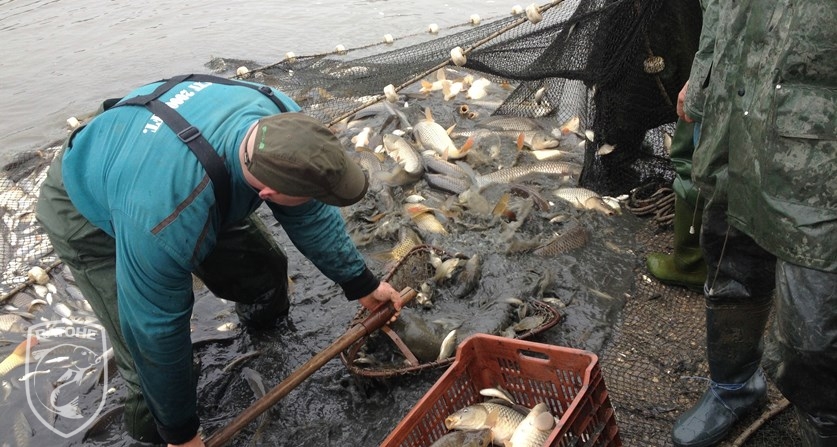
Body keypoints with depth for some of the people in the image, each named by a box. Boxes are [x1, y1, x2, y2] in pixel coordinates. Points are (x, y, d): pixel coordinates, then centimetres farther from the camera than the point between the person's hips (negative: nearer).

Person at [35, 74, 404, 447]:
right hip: (89, 213, -5)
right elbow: (158, 333, -31)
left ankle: (264, 325, 36)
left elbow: (312, 215, -9)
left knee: (262, 268, 1)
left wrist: (361, 283, -1)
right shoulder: (166, 220, -46)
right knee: (150, 348, -14)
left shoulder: (281, 122, -28)